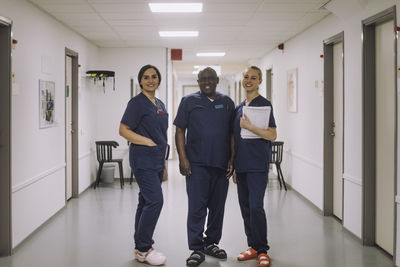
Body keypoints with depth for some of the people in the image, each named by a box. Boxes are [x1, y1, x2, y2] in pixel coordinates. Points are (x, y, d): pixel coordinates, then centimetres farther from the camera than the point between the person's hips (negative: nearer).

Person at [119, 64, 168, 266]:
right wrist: (147, 142, -17)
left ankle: (141, 246, 19)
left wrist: (163, 164, 19)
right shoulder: (137, 103, -8)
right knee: (155, 200, -14)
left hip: (156, 160, 8)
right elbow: (123, 130, -11)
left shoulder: (160, 105, 16)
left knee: (146, 201, 11)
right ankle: (143, 249, -4)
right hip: (143, 159, -8)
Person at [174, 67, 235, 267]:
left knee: (217, 206, 10)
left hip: (221, 164, 3)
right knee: (196, 207, -6)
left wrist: (232, 159, 4)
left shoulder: (227, 103, 11)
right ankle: (196, 249, -1)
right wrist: (183, 158, -8)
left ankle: (211, 243, 25)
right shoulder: (189, 101, 4)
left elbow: (232, 134, 12)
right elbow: (180, 131, 1)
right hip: (197, 163, -3)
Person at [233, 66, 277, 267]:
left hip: (258, 165, -7)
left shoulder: (264, 104, -5)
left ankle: (262, 250, 1)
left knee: (256, 207, -10)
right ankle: (253, 247, 20)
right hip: (242, 165, 7)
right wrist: (233, 166, 16)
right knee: (245, 207, 10)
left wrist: (249, 127, -20)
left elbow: (272, 135, -12)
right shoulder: (239, 107, 16)